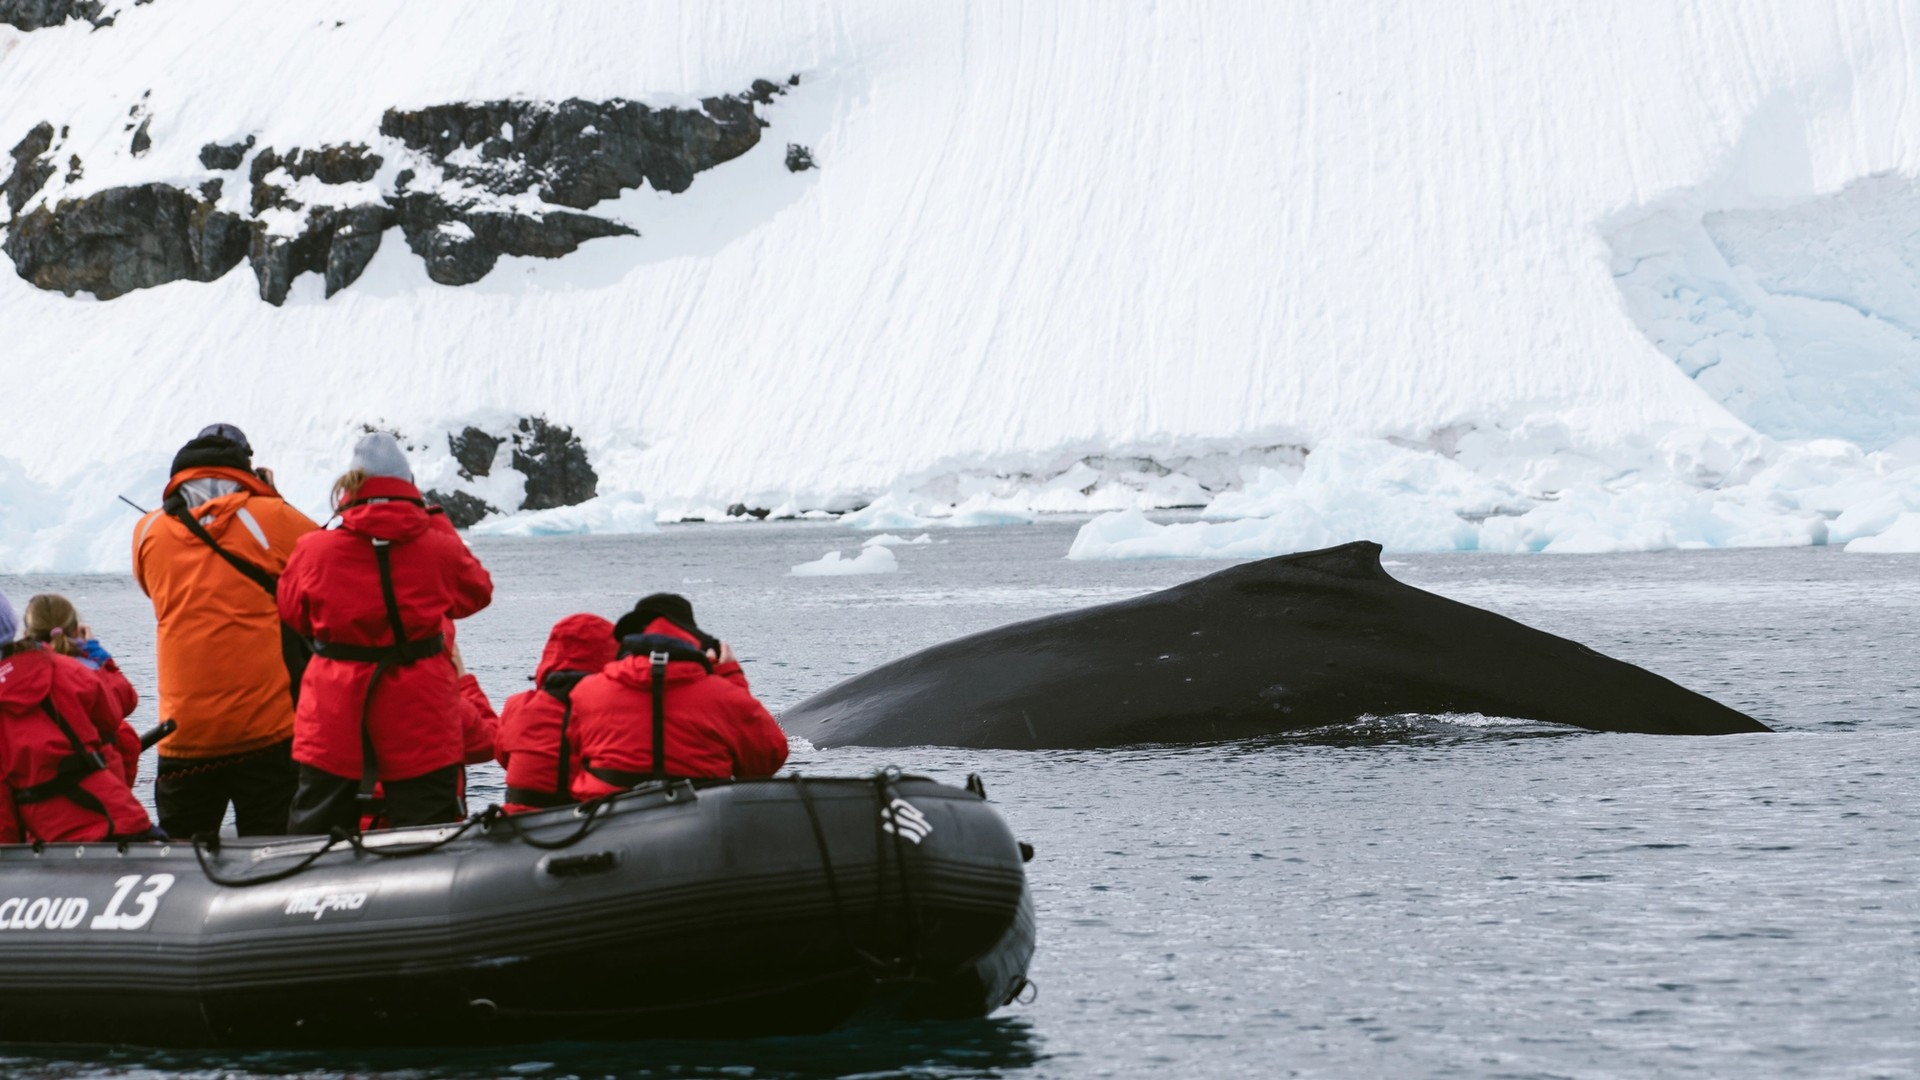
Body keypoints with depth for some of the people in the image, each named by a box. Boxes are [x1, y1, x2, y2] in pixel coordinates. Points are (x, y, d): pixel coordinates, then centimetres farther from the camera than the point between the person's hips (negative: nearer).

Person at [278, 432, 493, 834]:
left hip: (333, 724, 1)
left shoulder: (314, 550, -5)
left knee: (313, 832, 9)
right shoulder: (438, 548, -6)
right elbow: (477, 592, 13)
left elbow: (291, 613, 10)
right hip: (421, 725, -1)